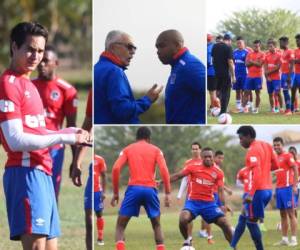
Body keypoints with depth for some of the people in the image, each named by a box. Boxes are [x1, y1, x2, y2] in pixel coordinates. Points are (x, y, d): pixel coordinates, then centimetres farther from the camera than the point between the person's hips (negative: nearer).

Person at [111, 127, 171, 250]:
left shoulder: (127, 149, 14)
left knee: (120, 225, 7)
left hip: (133, 188, -1)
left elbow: (116, 168, 0)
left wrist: (115, 193, 6)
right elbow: (164, 170, -2)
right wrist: (167, 193, -1)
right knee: (156, 225, 21)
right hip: (150, 189, 1)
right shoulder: (155, 150, 14)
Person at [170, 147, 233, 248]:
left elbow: (220, 190, -2)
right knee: (183, 219, -28)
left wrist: (223, 205, -17)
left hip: (209, 203, 2)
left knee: (224, 223, -9)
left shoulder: (218, 173, 1)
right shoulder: (193, 167, -2)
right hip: (193, 201, -2)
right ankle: (187, 240, 1)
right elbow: (177, 176, 0)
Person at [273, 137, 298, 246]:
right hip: (279, 188, 8)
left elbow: (295, 170, -11)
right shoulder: (276, 158, 17)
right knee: (283, 215, 8)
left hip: (287, 188, -8)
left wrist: (295, 186, -19)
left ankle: (294, 239, -9)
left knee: (291, 213, -8)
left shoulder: (288, 156, -6)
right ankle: (284, 239, 10)